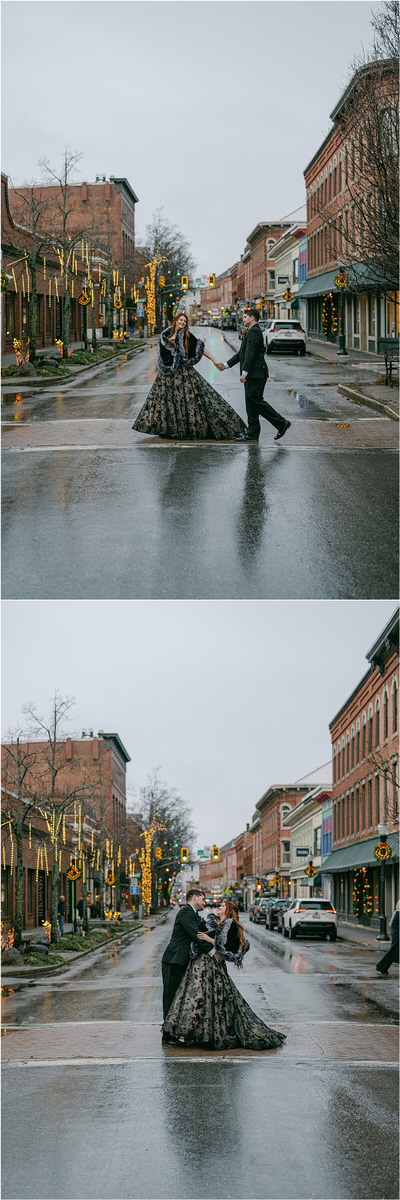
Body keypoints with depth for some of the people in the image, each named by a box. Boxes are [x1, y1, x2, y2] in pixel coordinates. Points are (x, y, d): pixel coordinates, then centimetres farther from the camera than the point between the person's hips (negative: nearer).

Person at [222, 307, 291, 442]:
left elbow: (250, 353, -21)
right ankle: (252, 435, 11)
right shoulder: (251, 331, 21)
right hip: (252, 375, 10)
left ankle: (281, 423, -5)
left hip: (256, 374, -10)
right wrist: (226, 365, 22)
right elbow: (241, 353, 25)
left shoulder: (254, 331, -12)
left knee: (256, 400, -10)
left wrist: (244, 372, -25)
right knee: (251, 403, 9)